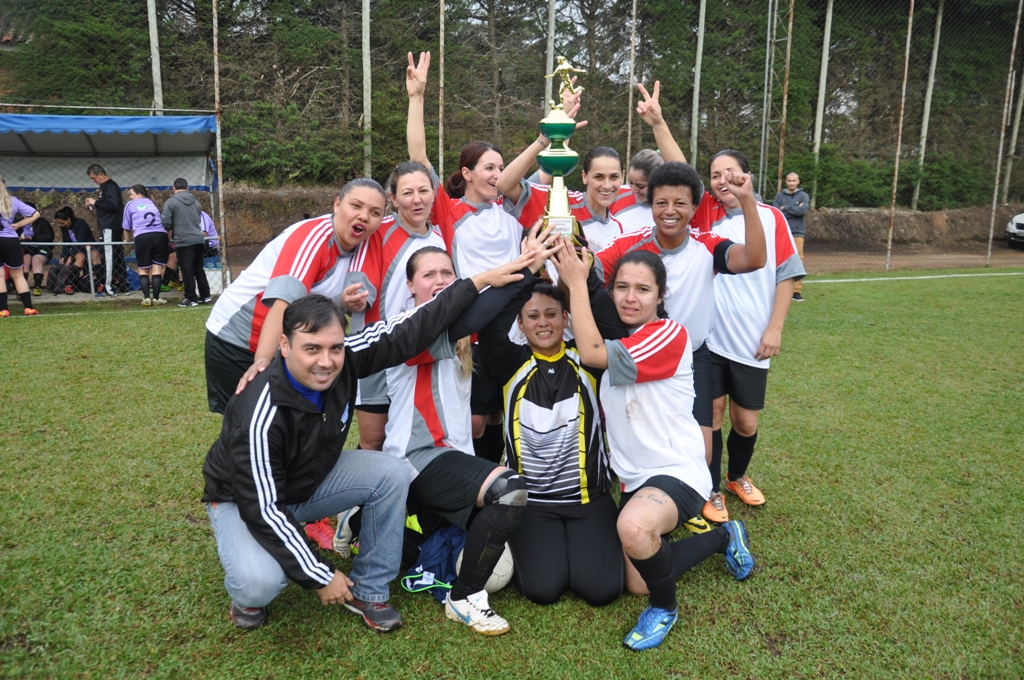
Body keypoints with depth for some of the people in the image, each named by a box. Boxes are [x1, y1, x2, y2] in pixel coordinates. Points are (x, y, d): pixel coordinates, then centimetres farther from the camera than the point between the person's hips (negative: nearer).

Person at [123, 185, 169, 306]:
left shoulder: (131, 204, 17)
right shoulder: (152, 203, 27)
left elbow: (127, 226, 22)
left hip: (142, 237, -2)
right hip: (160, 235, 2)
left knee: (143, 270, 9)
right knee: (157, 269, 4)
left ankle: (147, 298, 1)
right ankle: (156, 298, 3)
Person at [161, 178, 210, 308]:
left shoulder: (170, 202, -4)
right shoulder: (195, 202, 13)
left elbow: (166, 222, -8)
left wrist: (172, 229, 12)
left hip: (183, 241, -5)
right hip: (199, 239, 5)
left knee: (187, 271, 1)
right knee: (199, 269, 15)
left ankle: (191, 299, 4)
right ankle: (205, 296, 17)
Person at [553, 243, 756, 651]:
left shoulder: (669, 335, -17)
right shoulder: (616, 340, 9)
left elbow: (592, 353, -26)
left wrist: (577, 281, -20)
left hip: (678, 472, -8)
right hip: (635, 479, 9)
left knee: (634, 527, -40)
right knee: (637, 584, 11)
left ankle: (665, 608, -6)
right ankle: (724, 537, 34)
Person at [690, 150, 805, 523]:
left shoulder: (770, 217, -1)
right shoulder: (705, 213, 2)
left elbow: (786, 274, 0)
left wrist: (774, 328, -5)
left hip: (751, 341, 0)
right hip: (708, 336, 0)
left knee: (746, 421, 12)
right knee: (711, 414, 8)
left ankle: (737, 476, 41)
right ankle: (713, 490, 27)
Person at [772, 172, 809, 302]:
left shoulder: (803, 196, 6)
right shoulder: (779, 196, 7)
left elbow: (803, 210, -11)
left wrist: (785, 209, -5)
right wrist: (793, 210, -10)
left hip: (797, 233, 0)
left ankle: (796, 291, -1)